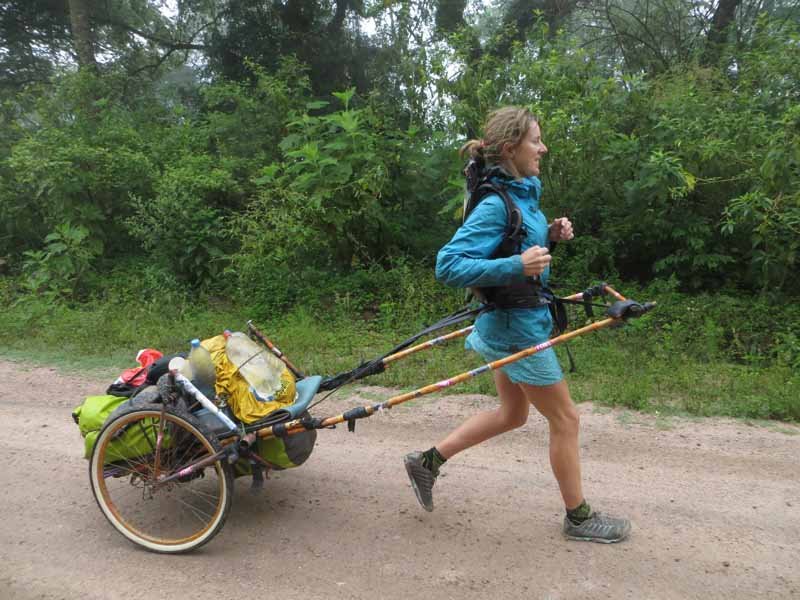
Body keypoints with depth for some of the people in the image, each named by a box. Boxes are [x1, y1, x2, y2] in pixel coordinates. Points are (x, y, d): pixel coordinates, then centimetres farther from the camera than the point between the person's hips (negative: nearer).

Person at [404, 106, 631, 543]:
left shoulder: (522, 194, 6)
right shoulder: (496, 205, -22)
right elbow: (448, 266, -28)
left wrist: (549, 236, 1)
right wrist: (518, 266, -33)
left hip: (510, 325, 10)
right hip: (518, 329, -10)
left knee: (512, 414, 23)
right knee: (565, 419, 7)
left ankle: (427, 462, 30)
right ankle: (579, 518, 28)